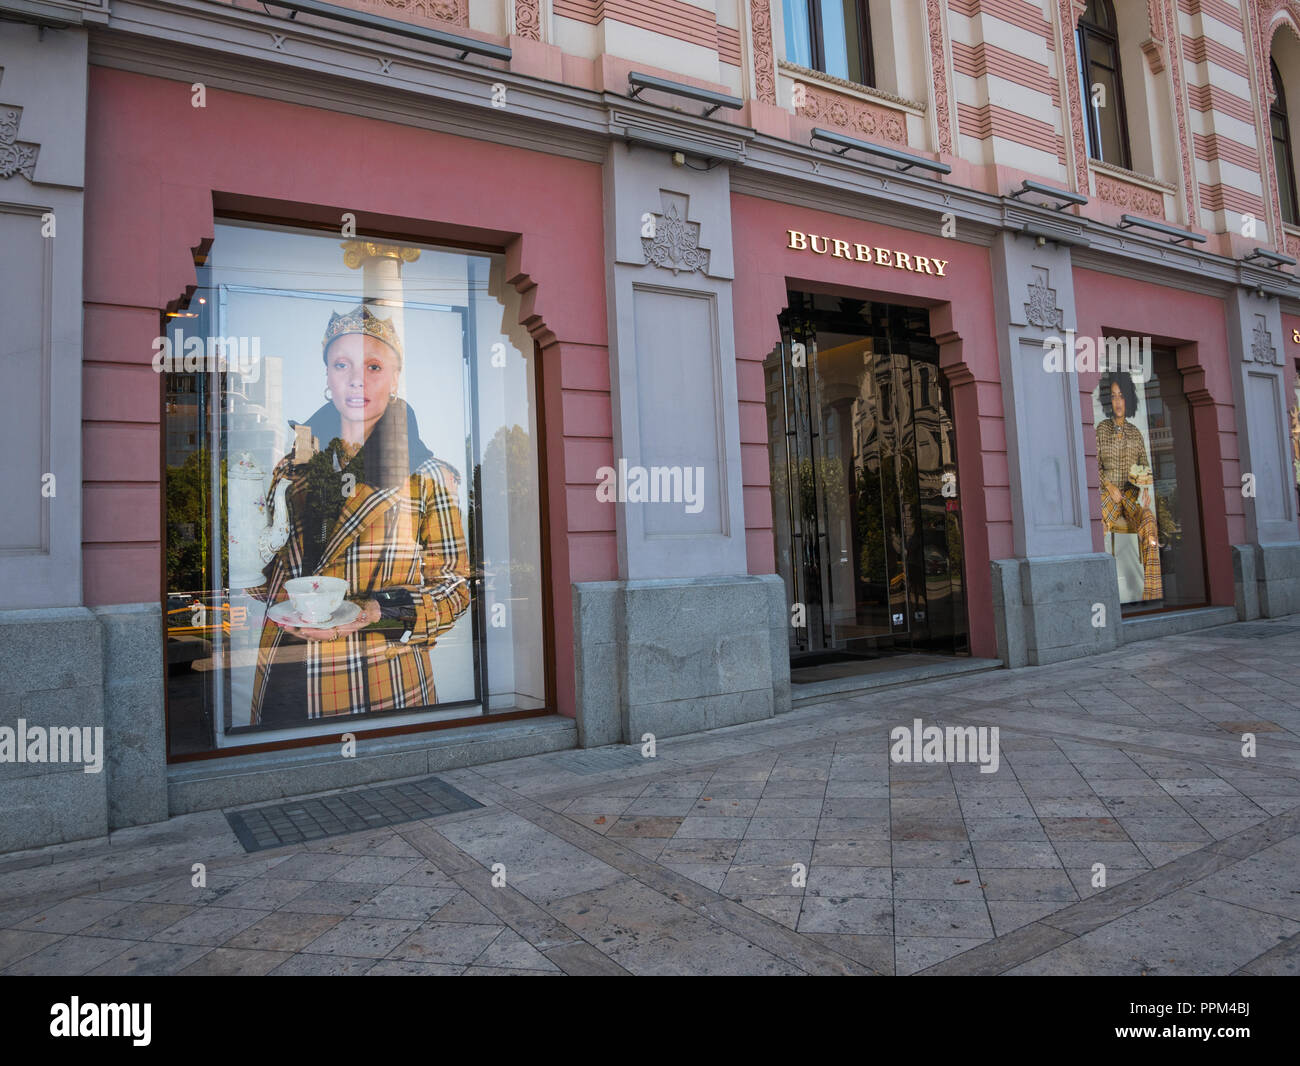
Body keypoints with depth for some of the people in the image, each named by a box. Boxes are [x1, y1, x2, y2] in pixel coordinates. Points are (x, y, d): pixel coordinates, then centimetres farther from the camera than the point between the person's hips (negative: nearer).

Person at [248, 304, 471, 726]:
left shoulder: (428, 476, -4)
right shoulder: (291, 467, 7)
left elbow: (455, 585, -3)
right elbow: (262, 569, 15)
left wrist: (379, 612, -19)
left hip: (385, 686, -3)